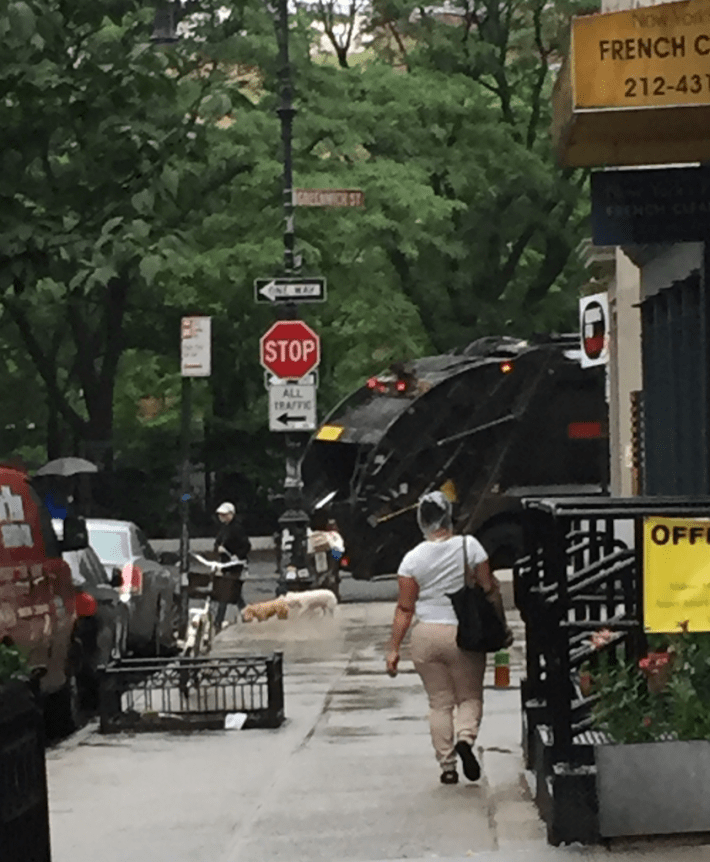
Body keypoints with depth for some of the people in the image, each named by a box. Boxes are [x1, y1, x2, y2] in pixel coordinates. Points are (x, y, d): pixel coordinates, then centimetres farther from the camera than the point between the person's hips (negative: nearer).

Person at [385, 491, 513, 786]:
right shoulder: (469, 545, -6)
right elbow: (490, 590, -4)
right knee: (470, 696, 12)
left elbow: (405, 609, -3)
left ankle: (447, 765, 8)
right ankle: (465, 738, -16)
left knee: (439, 702, 10)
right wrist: (502, 627, 7)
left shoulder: (413, 559, -3)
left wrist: (394, 649, 1)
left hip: (426, 635, 1)